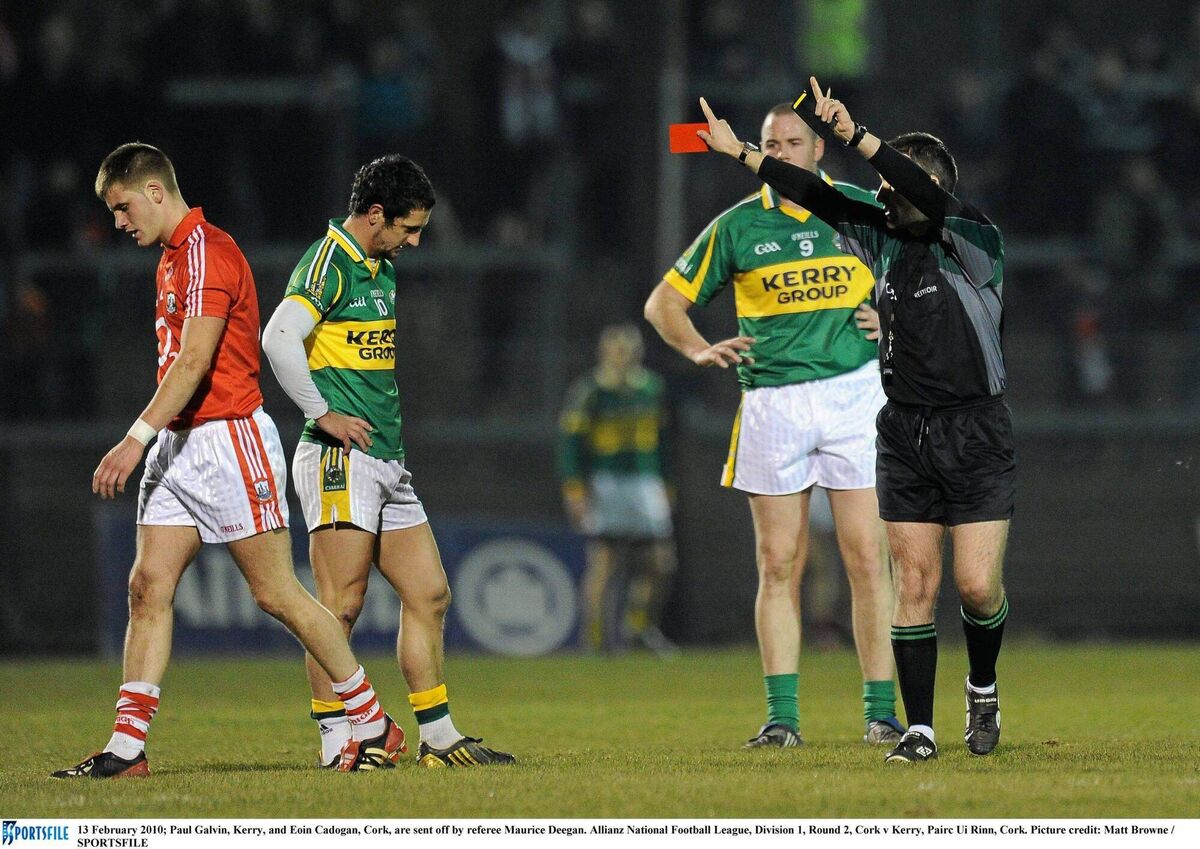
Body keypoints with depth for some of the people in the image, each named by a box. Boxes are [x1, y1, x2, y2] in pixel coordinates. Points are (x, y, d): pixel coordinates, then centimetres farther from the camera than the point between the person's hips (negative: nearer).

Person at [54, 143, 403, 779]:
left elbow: (194, 361, -23)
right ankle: (126, 748, -3)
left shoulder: (207, 250, -14)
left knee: (275, 593, -3)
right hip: (180, 445, 9)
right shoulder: (174, 257, 16)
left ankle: (373, 725, 9)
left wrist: (137, 439, -27)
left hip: (228, 437, -9)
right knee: (148, 584, -1)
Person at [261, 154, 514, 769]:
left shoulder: (383, 270, 18)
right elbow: (279, 338, -25)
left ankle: (439, 739, 14)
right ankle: (336, 741, -7)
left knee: (429, 595, 8)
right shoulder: (328, 264, -11)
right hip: (341, 462, -9)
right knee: (343, 604, -9)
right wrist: (323, 414, -20)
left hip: (386, 461, 9)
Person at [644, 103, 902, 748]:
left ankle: (881, 713, 0)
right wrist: (699, 350, -6)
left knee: (867, 559, -4)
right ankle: (781, 715, 2)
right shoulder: (736, 227, 5)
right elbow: (663, 301, 11)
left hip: (853, 392, -1)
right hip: (771, 400, 1)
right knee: (778, 564, 0)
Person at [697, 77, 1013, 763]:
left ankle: (983, 689, 19)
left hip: (976, 436, -5)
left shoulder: (975, 241, -9)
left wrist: (855, 134, -31)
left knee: (978, 584, -9)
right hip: (905, 436, 5)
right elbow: (819, 197, 13)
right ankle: (919, 728, 1)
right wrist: (739, 151, 12)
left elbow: (929, 196, -26)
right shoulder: (885, 240, 9)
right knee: (916, 584, -2)